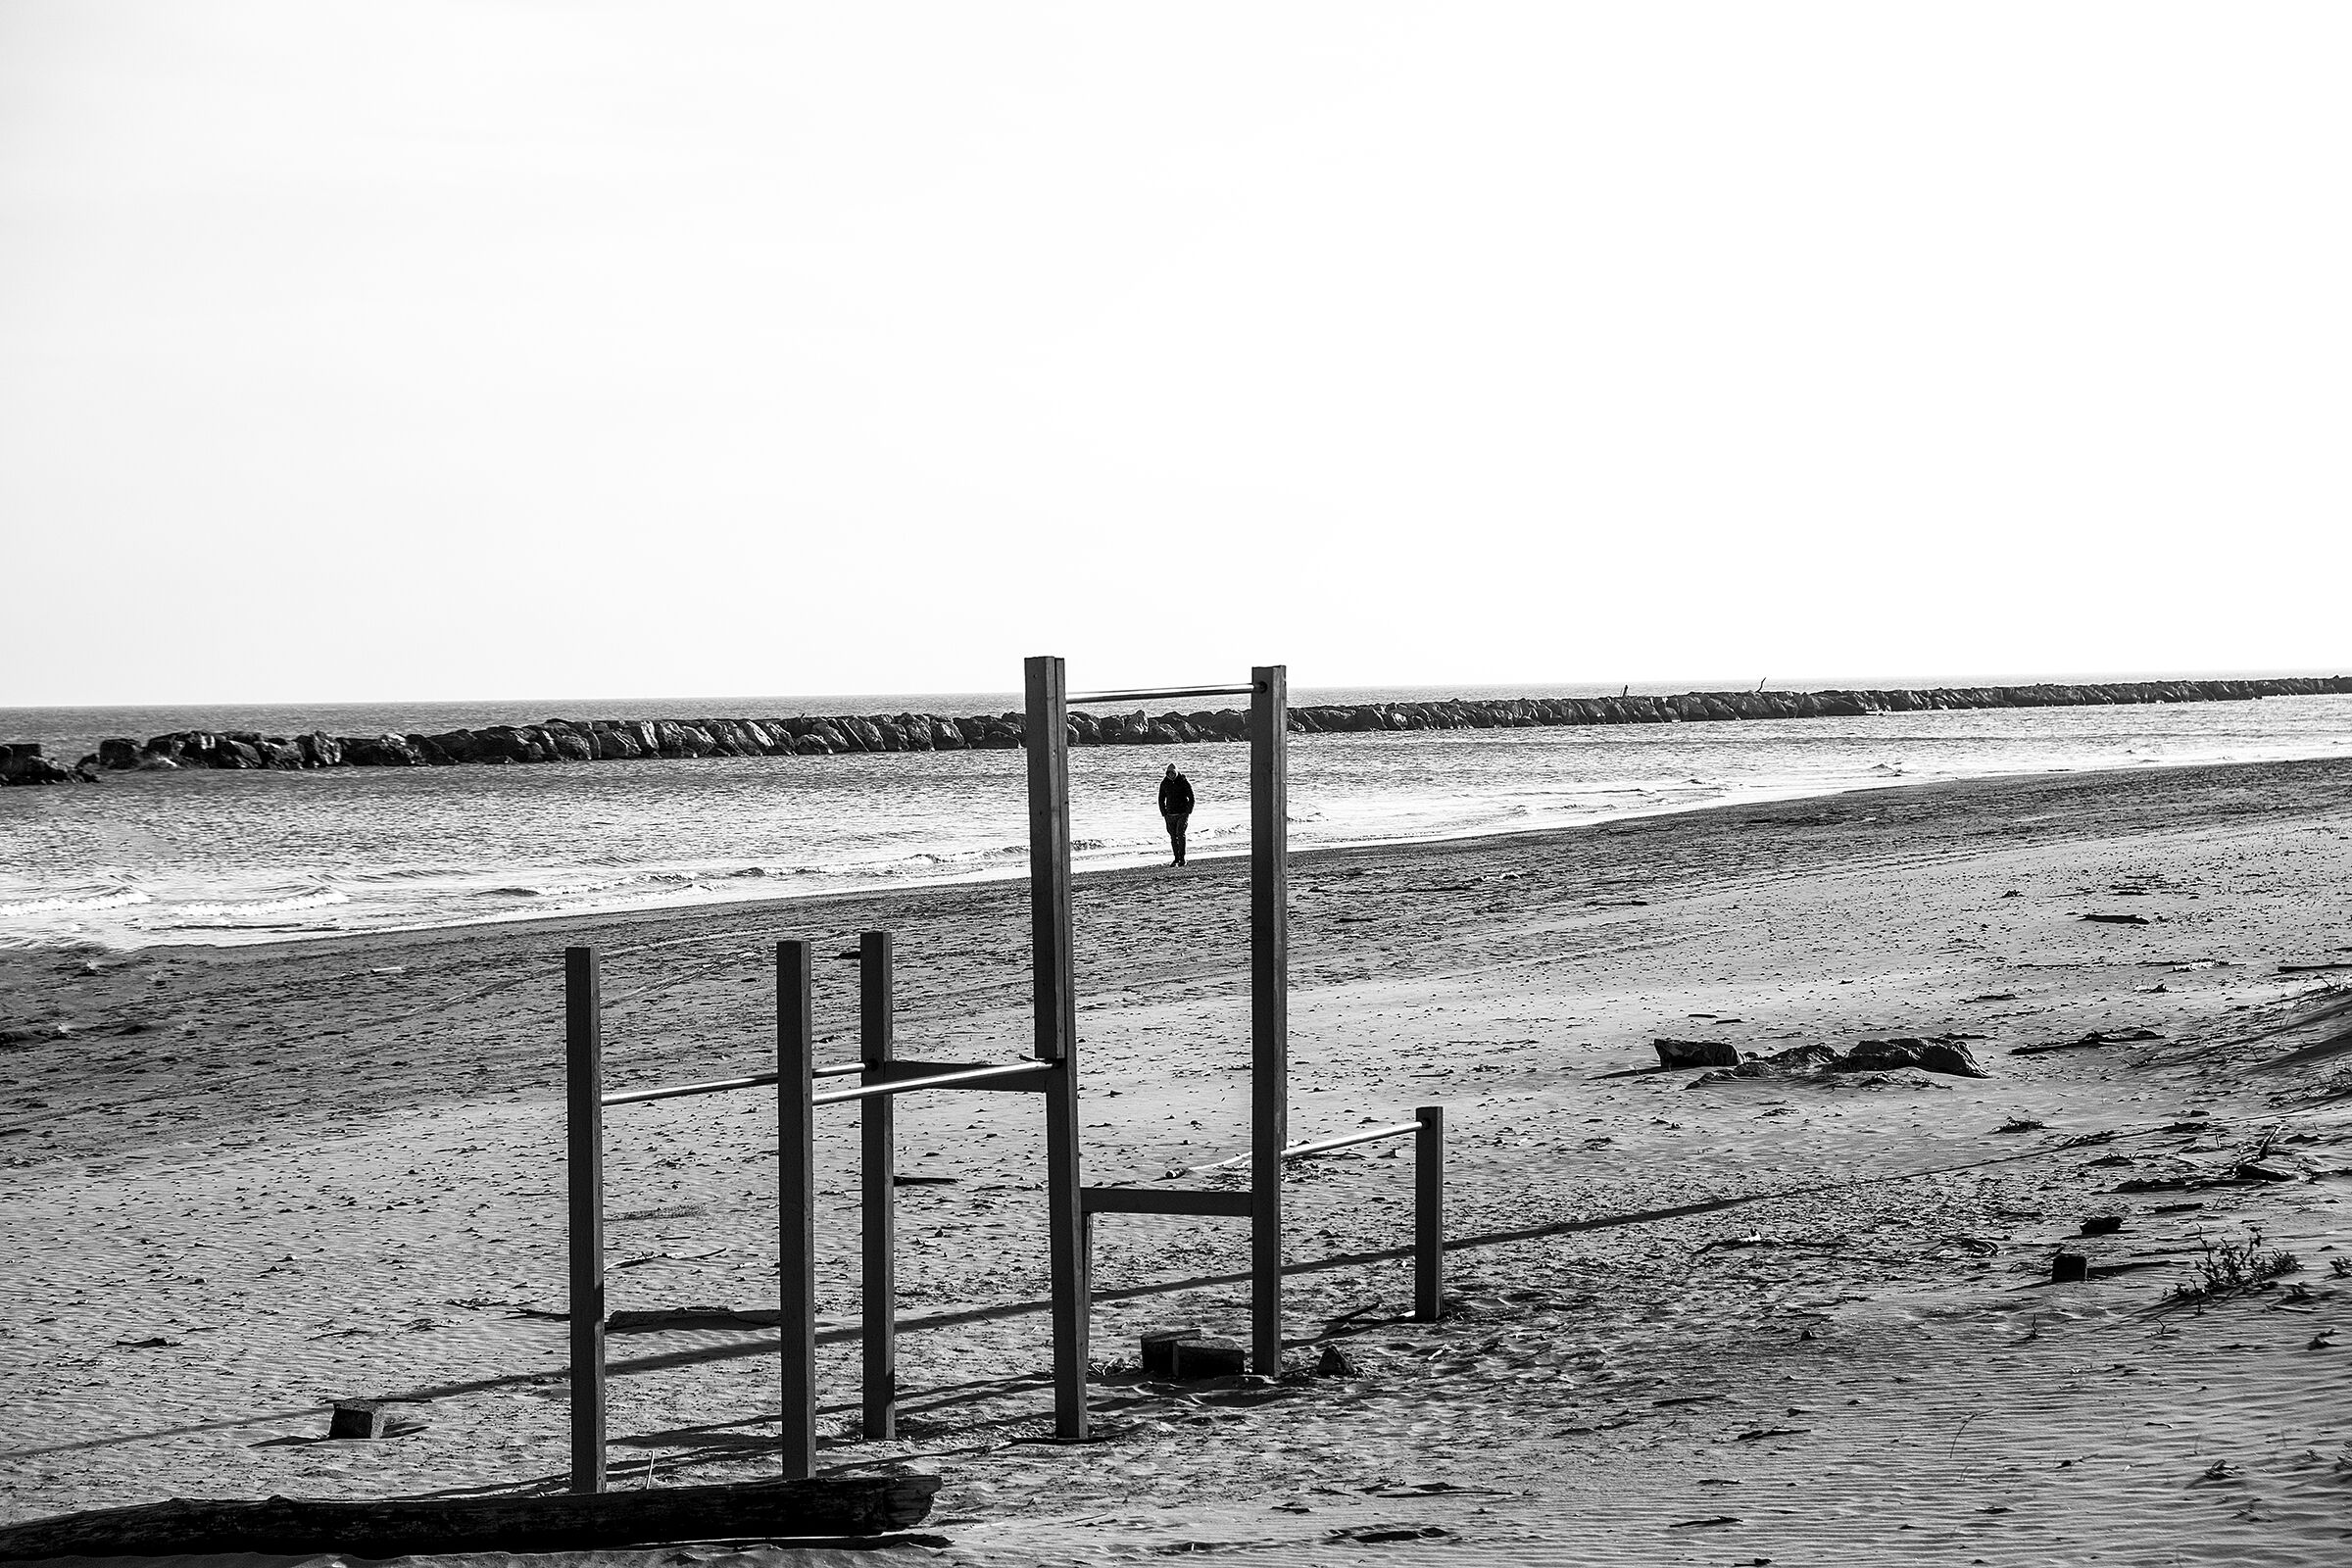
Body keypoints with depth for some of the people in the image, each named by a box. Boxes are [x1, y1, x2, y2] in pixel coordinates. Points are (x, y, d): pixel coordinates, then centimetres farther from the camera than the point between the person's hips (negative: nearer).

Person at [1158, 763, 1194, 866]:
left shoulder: (1184, 782, -6)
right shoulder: (1164, 783, 3)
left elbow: (1191, 798, -2)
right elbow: (1161, 800, 12)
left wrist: (1188, 813, -8)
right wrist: (1164, 814, 4)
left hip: (1182, 814, -4)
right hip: (1170, 814, 4)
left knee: (1180, 834, -16)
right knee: (1173, 837, 3)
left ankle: (1182, 858, -12)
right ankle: (1176, 858, 13)